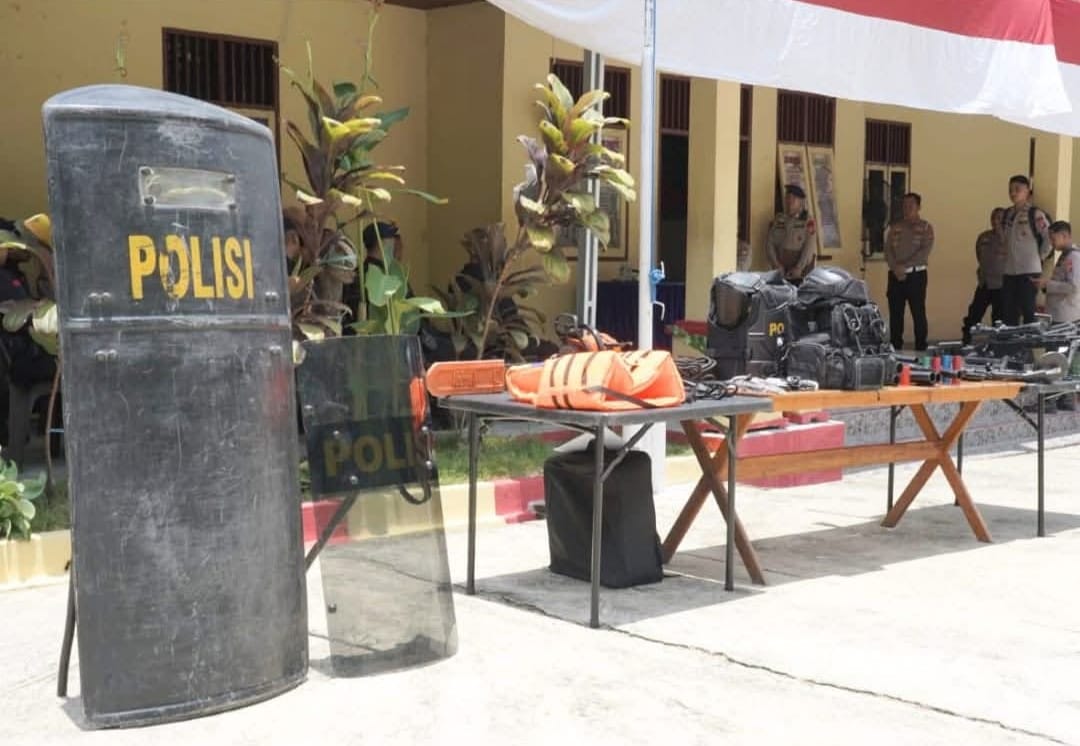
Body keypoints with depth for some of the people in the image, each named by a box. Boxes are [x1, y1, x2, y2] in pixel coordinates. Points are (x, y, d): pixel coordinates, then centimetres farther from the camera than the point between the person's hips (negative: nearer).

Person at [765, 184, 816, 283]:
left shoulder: (807, 220, -1)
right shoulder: (777, 220, 10)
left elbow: (810, 246, -8)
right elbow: (769, 244, 6)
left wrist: (799, 268, -16)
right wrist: (776, 265, -7)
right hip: (781, 271, 3)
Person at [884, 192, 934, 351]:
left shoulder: (926, 228, 2)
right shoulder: (895, 227, 13)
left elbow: (924, 252, -10)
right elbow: (888, 250, 4)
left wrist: (904, 266, -17)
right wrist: (896, 268, -12)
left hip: (916, 275, -3)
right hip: (895, 275, 3)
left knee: (918, 313, -3)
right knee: (895, 314, 4)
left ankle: (921, 349, 2)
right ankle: (895, 348, 11)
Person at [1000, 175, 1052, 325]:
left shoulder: (1035, 214, -8)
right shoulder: (1007, 214, 12)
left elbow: (1049, 238, -8)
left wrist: (1040, 257, -3)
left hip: (1029, 271, -6)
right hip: (1009, 271, 6)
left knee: (1028, 312, -4)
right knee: (1008, 314, 8)